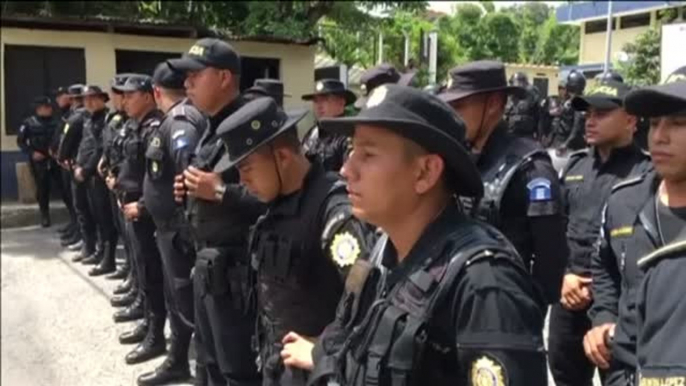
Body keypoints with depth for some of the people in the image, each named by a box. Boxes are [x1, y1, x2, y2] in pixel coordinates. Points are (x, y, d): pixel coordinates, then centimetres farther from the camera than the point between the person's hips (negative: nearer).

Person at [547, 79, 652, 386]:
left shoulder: (647, 173, -9)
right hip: (568, 298, 6)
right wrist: (563, 275, -1)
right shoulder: (574, 166, 12)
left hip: (619, 304, -6)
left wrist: (604, 301, -18)